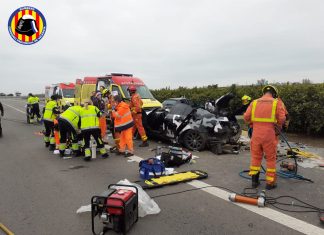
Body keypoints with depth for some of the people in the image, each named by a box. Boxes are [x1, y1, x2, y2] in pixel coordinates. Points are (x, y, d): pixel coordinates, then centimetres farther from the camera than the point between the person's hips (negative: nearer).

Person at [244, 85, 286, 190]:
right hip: (269, 135, -2)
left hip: (256, 134, 3)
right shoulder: (277, 102, 1)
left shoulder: (254, 102, 7)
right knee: (271, 158, 11)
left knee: (255, 157, 15)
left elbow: (246, 117, -2)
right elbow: (281, 119, -7)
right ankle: (270, 182, 17)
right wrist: (278, 126, 13)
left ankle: (254, 180, 20)